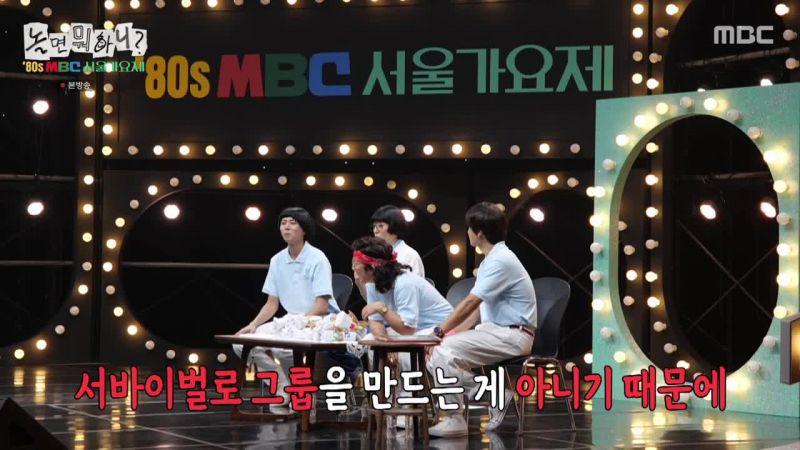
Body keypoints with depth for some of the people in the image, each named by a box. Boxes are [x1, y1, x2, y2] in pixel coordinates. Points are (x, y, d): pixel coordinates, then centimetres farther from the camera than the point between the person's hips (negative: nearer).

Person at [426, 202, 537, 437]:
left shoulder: (500, 261, -15)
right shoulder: (492, 259, 17)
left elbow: (470, 303, -19)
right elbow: (478, 307, 16)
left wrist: (440, 331, -13)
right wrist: (452, 333, 6)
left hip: (512, 336, -10)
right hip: (495, 332, 10)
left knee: (445, 351, -24)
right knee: (436, 355, 0)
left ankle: (455, 420, -16)